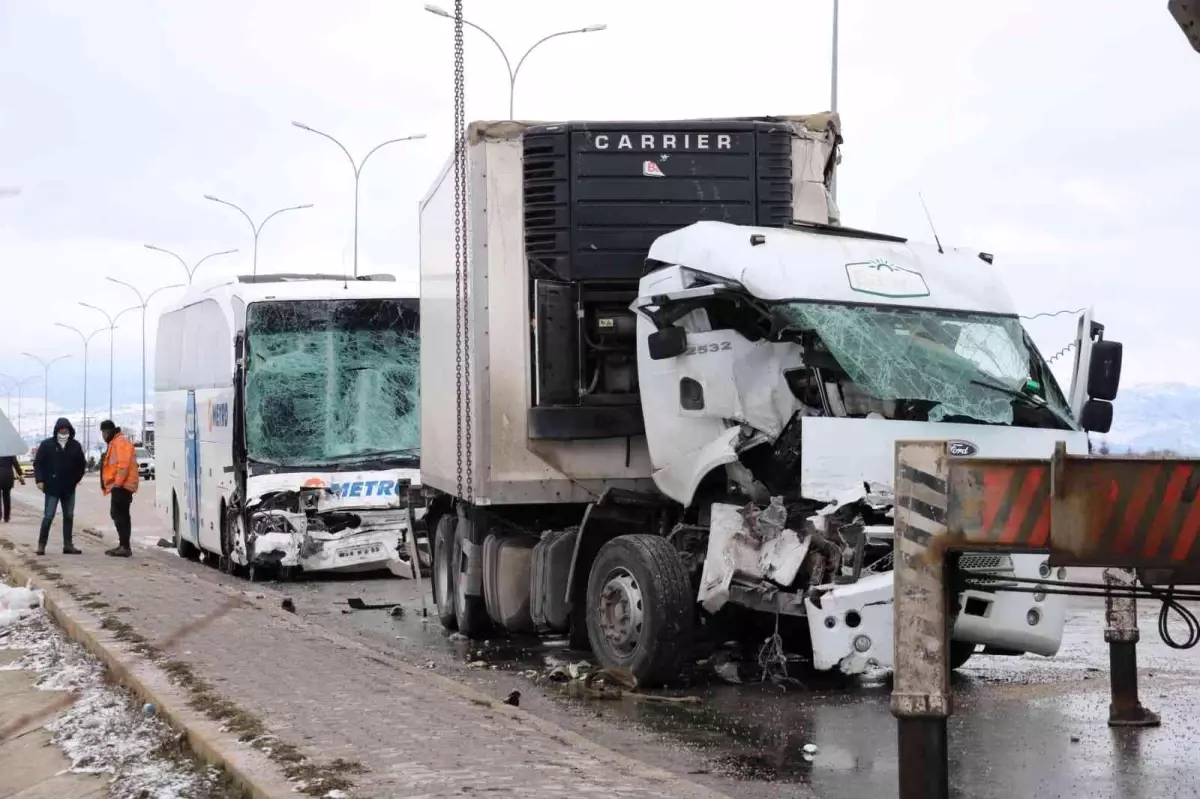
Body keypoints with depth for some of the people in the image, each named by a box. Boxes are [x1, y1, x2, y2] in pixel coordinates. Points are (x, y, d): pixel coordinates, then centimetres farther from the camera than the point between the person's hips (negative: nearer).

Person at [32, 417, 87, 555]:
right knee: (48, 516, -5)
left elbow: (81, 465, 12)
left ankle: (68, 545, 14)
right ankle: (41, 544, 7)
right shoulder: (47, 445, -6)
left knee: (69, 516, 7)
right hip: (52, 487, -4)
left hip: (69, 488, 4)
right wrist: (40, 480, -10)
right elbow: (38, 463, -3)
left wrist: (76, 479, 6)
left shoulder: (75, 446, 2)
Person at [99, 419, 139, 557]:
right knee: (120, 514, 13)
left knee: (119, 514, -14)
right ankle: (123, 545, 18)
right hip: (120, 485, 11)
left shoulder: (120, 442, -11)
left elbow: (123, 464, -22)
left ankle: (125, 546, -17)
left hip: (121, 485, -11)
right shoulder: (115, 442, 23)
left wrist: (117, 483, -22)